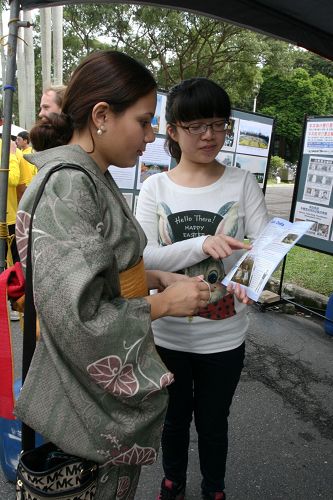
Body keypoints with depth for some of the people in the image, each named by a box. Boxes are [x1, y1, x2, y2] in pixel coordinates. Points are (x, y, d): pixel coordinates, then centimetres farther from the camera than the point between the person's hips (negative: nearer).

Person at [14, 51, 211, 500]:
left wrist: (158, 278, 0)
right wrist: (165, 303, -18)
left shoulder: (94, 179, 4)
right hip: (94, 398, -8)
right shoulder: (67, 186, -25)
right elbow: (79, 320, -29)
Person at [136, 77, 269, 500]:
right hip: (168, 334, 1)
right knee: (174, 417, 24)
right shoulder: (155, 188, -6)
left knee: (213, 421, 21)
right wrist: (202, 244, -32)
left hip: (224, 336, 0)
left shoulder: (242, 184, -6)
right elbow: (144, 258, -16)